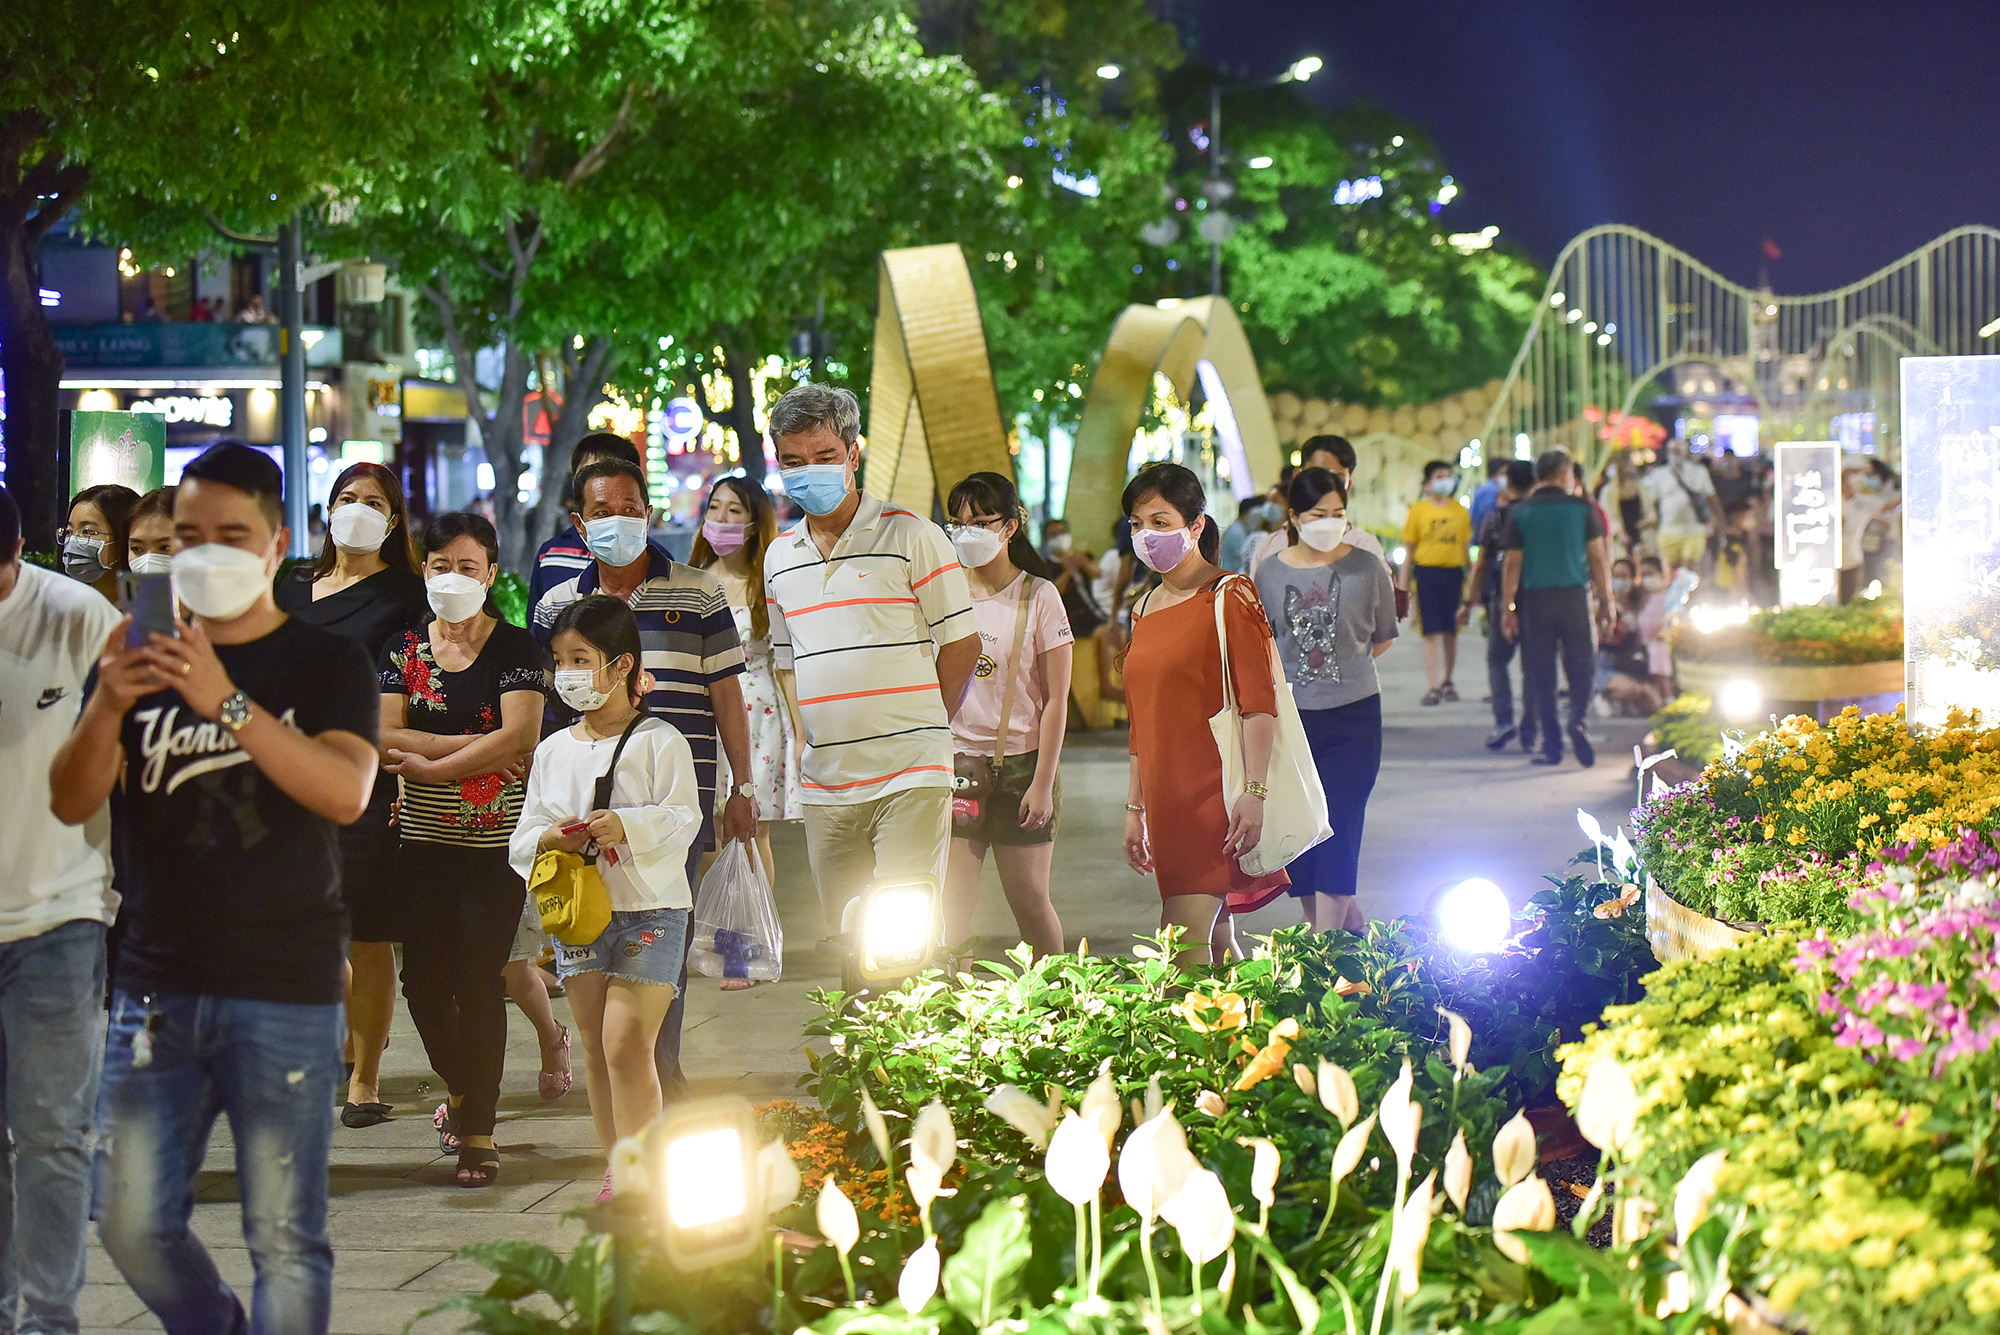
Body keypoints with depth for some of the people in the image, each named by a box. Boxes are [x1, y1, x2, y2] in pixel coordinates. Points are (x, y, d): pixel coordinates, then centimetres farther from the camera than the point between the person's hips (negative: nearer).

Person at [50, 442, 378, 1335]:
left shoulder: (327, 664, 2)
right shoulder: (143, 657, 11)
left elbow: (346, 791, -16)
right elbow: (71, 802, 2)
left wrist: (226, 702, -28)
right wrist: (109, 706, -18)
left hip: (286, 993, -3)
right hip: (158, 985, 4)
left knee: (285, 1237, -4)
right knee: (133, 1225, 4)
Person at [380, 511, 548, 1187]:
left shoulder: (517, 648, -1)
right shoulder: (403, 648, 8)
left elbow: (520, 736, -14)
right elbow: (386, 738, -4)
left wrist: (430, 764, -12)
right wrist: (476, 745, -14)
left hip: (495, 843, -3)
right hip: (422, 840, 3)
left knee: (480, 980, -6)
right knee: (423, 977, 4)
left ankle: (478, 1131, 1)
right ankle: (459, 1088, 32)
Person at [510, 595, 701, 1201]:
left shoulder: (658, 742, -4)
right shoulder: (552, 751, 12)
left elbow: (682, 819, -11)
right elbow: (523, 840, 12)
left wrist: (628, 826, -27)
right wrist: (549, 839, -11)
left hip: (649, 908, -6)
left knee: (626, 1041, -14)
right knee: (596, 1047, 8)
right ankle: (615, 1167, 15)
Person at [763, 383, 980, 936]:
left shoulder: (909, 536, -3)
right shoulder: (780, 558, 14)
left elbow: (961, 644, 0)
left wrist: (916, 733, 3)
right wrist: (806, 741, 12)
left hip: (909, 778, -5)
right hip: (825, 786, 6)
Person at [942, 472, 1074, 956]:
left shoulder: (1038, 596, -2)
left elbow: (1056, 699, -3)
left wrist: (1043, 783, -9)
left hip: (1019, 760, -2)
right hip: (955, 760, 2)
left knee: (1029, 899, 2)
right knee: (953, 902, -6)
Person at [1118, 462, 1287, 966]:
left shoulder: (1230, 598, -6)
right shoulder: (1145, 610, 17)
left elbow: (1259, 705, -13)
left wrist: (1254, 793, -22)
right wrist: (1135, 809, 21)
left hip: (1213, 791, -7)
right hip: (1167, 800, 7)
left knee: (1185, 937, -16)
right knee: (1214, 940, 9)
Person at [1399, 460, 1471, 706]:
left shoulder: (1459, 510, 10)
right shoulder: (1418, 509, 2)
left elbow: (1466, 547, 16)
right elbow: (1409, 549, 4)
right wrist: (1403, 586, 0)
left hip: (1454, 573, 3)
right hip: (1427, 572, -3)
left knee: (1451, 631, 9)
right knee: (1431, 632, -6)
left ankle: (1447, 681, 25)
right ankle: (1434, 686, -6)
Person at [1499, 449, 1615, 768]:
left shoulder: (1520, 513, 2)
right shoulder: (1582, 508, 1)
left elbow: (1512, 564, 0)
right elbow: (1598, 559, 1)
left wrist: (1508, 608, 4)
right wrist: (1606, 601, 7)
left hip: (1535, 599, 0)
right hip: (1574, 596, 0)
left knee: (1540, 675, 5)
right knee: (1579, 669, 7)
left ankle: (1551, 745, 4)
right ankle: (1577, 719, -19)